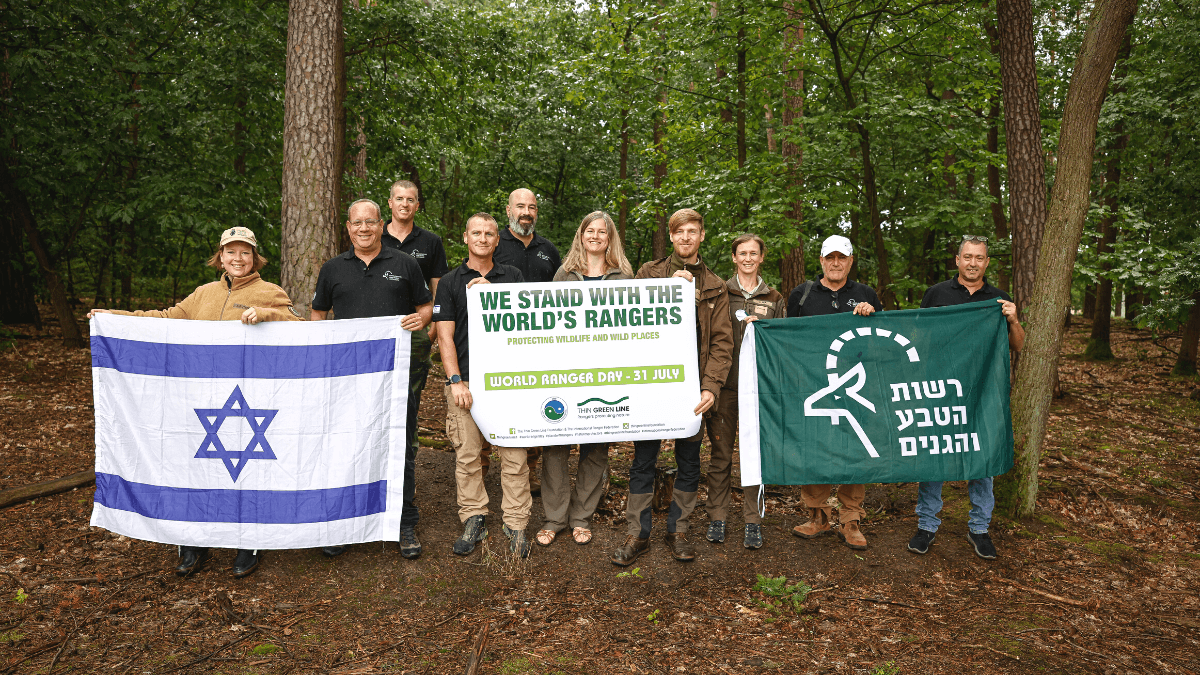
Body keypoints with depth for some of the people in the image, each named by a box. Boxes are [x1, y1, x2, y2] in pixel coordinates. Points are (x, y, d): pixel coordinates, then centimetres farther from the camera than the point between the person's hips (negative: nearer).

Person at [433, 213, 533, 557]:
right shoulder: (450, 282, 9)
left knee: (514, 454, -1)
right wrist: (455, 380, -8)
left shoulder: (512, 277, 13)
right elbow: (445, 335, 3)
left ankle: (516, 524, 10)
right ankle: (474, 520, 17)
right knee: (466, 454, 3)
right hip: (466, 381, 0)